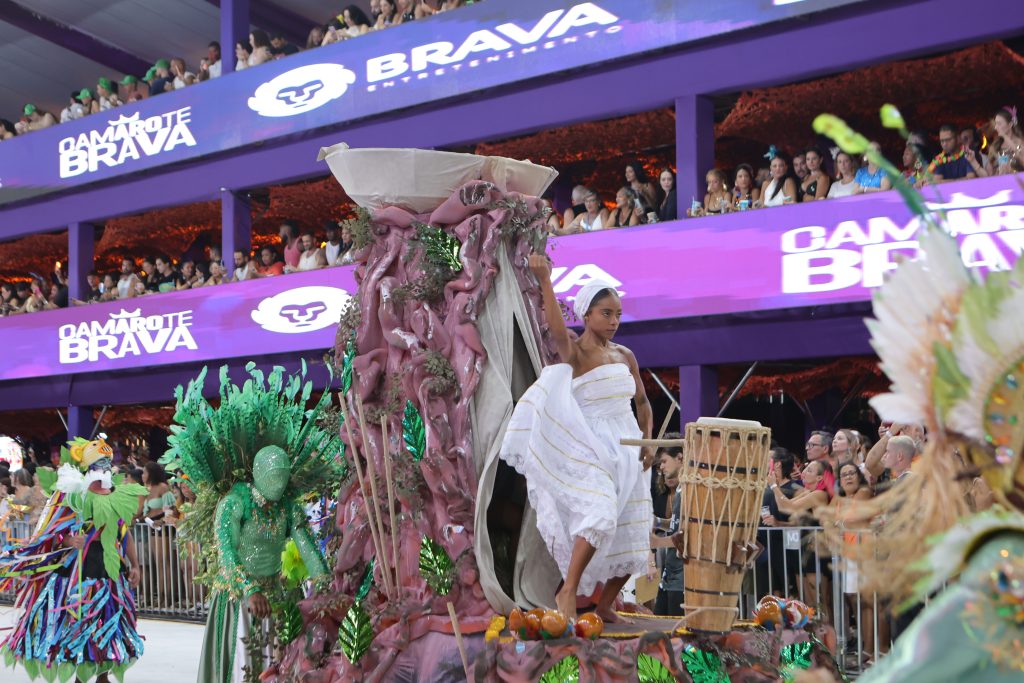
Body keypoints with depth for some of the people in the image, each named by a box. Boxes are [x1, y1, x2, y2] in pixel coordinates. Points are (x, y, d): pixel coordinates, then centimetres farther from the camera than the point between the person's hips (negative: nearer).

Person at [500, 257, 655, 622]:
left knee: (632, 540, 8)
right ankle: (567, 592, -15)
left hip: (626, 453, 6)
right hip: (591, 451, -6)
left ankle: (605, 605, 26)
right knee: (601, 515, -29)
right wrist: (544, 281, -42)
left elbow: (642, 403, 19)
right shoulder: (576, 353, -7)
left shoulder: (625, 355, 10)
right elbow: (559, 332, -30)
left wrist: (647, 442, 3)